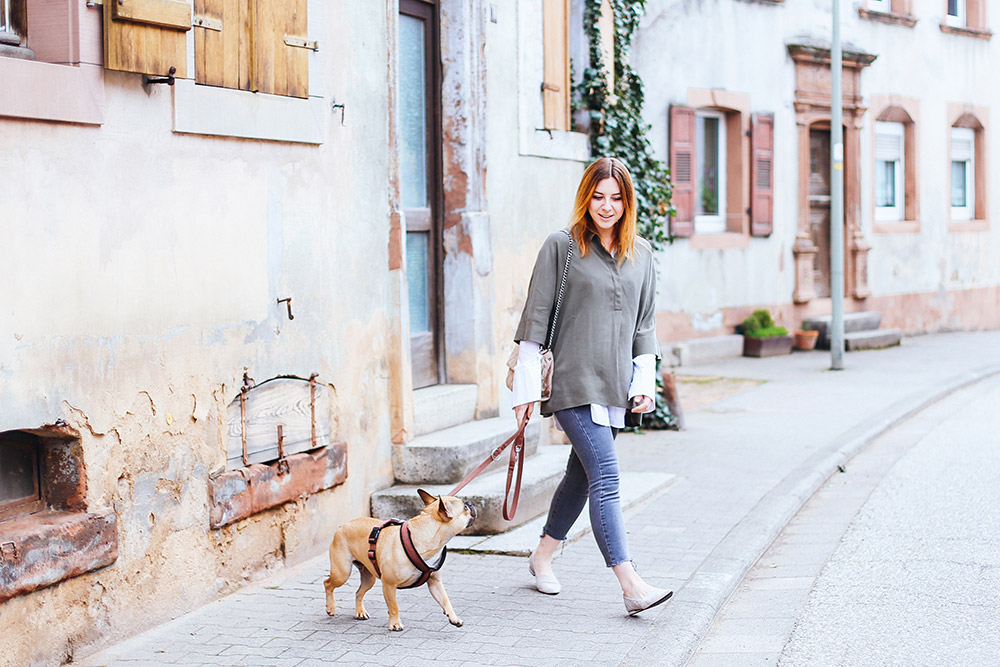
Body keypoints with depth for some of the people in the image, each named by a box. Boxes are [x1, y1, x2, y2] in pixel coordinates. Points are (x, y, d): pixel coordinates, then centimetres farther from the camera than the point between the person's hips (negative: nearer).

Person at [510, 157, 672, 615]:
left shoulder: (640, 254, 12)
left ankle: (543, 556, 35)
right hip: (572, 382, -6)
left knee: (582, 474, 14)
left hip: (615, 385, 6)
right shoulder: (562, 246, -2)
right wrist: (526, 388, -5)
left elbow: (645, 324, 18)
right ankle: (631, 585, -19)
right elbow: (536, 318, -3)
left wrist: (645, 382, 9)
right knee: (605, 475, -14)